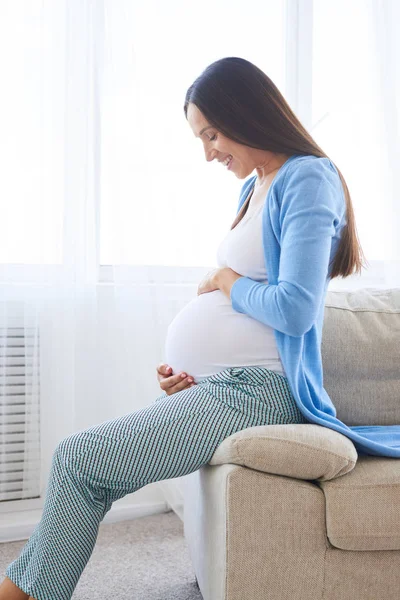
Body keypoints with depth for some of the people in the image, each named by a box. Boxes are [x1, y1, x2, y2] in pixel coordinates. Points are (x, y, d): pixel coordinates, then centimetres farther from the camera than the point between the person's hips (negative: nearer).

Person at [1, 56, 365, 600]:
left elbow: (294, 309, -22)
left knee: (79, 459, -10)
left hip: (254, 391, -9)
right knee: (83, 464, 0)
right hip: (214, 385, 9)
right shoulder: (254, 186, 18)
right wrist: (187, 368, 7)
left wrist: (224, 281, -4)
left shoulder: (308, 179, -10)